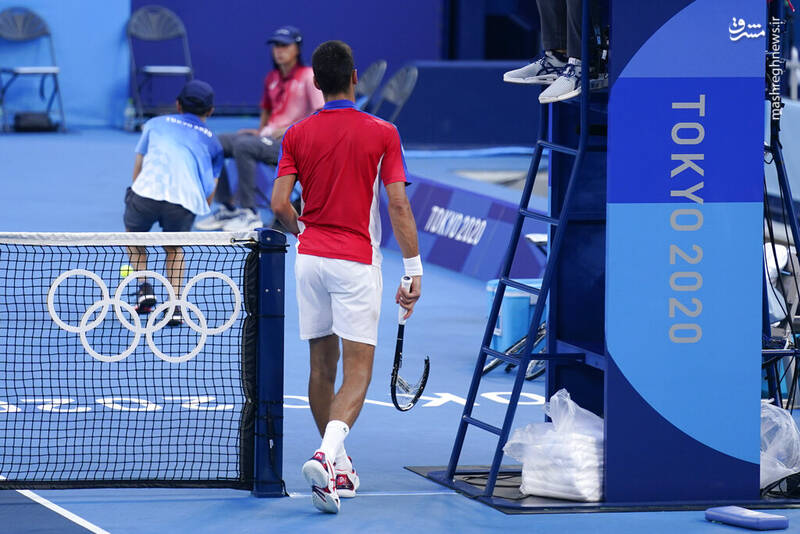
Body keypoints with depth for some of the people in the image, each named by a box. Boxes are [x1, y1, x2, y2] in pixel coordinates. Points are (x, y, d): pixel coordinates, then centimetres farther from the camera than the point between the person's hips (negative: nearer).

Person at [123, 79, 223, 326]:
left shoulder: (156, 123, 28)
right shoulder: (212, 142, 28)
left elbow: (138, 167, 29)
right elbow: (209, 192, 26)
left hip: (147, 191, -1)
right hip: (187, 201, 1)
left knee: (133, 232, 30)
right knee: (174, 248, 27)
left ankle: (144, 287, 13)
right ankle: (175, 305, 9)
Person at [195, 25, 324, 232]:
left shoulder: (308, 76, -6)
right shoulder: (272, 78, 16)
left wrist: (290, 129, -17)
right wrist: (261, 131, 10)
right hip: (268, 137, 8)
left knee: (243, 145, -32)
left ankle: (249, 213, -29)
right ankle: (227, 208, -6)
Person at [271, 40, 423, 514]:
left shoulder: (297, 136, 3)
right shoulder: (382, 133, -5)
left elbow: (280, 205, -3)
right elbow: (399, 206, -9)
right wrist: (413, 270, -5)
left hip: (311, 259, 4)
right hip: (357, 261, -4)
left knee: (323, 365, 14)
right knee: (358, 371, -6)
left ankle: (340, 468, 22)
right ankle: (326, 455, -28)